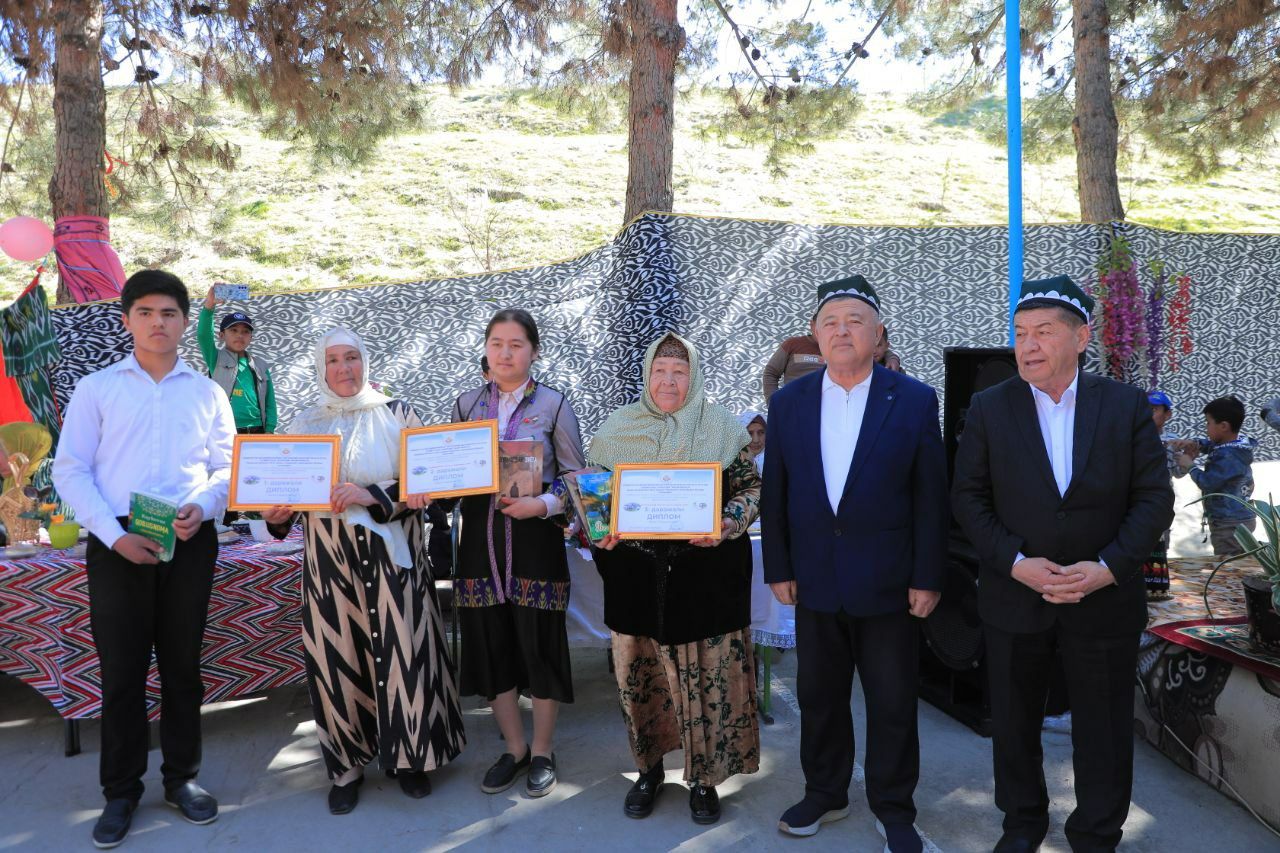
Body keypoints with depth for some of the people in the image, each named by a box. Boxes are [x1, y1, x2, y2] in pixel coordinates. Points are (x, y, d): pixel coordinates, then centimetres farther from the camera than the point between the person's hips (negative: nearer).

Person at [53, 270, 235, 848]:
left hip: (189, 543, 1)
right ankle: (120, 791, 19)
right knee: (122, 669, 4)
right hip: (118, 545, -1)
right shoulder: (96, 389, 5)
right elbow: (70, 471, -1)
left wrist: (202, 507, -12)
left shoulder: (206, 393, 10)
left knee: (182, 665, 10)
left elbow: (228, 467, 8)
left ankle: (182, 778, 24)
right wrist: (116, 536, -12)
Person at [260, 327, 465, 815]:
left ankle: (408, 757, 20)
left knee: (401, 650, 1)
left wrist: (372, 496, -19)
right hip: (329, 557, 2)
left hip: (391, 553, -2)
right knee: (337, 657, 6)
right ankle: (346, 766, 22)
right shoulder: (303, 425, 9)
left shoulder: (396, 415, 1)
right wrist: (277, 518, -9)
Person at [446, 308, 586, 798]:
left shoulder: (553, 405, -2)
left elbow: (575, 477, -1)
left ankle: (542, 753, 25)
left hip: (535, 538, -3)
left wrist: (542, 505, -17)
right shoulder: (467, 404, 8)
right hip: (480, 538, 4)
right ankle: (514, 749, 29)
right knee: (489, 644, 9)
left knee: (539, 644, 4)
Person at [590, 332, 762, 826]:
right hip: (636, 573, 2)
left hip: (705, 572, -1)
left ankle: (704, 776, 25)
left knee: (708, 676, 4)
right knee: (638, 674, 10)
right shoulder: (617, 428, 5)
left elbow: (750, 487, 3)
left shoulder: (722, 426, 2)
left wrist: (727, 524, -15)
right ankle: (648, 769, 32)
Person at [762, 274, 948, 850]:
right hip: (815, 582, 3)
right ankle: (825, 794, 36)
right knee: (819, 696, 16)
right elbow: (774, 493, 4)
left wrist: (927, 578, -7)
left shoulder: (914, 401, -5)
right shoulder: (788, 402, 2)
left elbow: (931, 496, -5)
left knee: (893, 704, 10)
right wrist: (778, 568, 2)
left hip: (888, 585, -2)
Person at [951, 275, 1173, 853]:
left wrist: (1107, 567, -16)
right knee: (1014, 723, 16)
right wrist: (1017, 563, -16)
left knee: (1104, 730, 13)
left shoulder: (1127, 406, -3)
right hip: (1014, 598, 1)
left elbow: (1154, 499, -4)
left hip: (1104, 602, 0)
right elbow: (968, 498, -4)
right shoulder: (989, 408, -4)